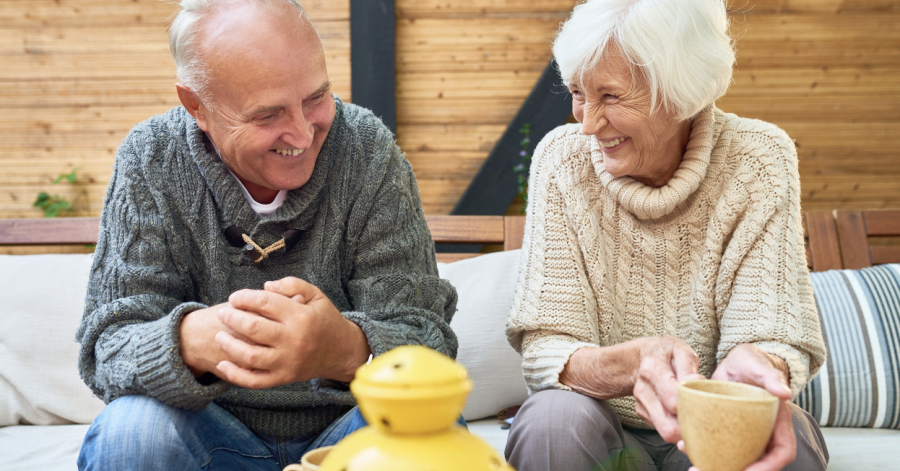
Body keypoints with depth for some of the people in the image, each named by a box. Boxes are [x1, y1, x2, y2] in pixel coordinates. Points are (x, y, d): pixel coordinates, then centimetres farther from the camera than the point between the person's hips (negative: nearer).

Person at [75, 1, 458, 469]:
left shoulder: (368, 151, -11)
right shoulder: (149, 161, -9)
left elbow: (426, 340, -17)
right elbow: (107, 347, -15)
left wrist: (347, 348, -42)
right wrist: (189, 342, -40)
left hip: (344, 429, -2)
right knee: (130, 430, -28)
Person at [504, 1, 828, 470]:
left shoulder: (758, 161, -11)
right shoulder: (563, 159, -10)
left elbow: (777, 340, -16)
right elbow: (544, 348, -15)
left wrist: (750, 366, -42)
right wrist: (631, 364, -38)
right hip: (606, 428, 0)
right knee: (554, 419, -32)